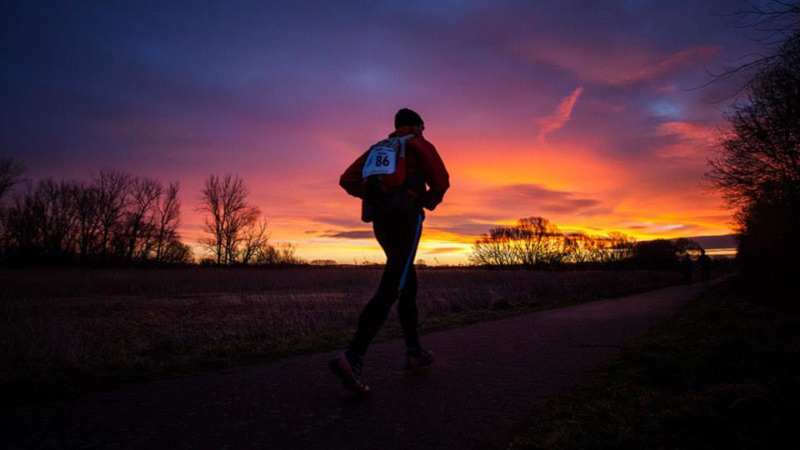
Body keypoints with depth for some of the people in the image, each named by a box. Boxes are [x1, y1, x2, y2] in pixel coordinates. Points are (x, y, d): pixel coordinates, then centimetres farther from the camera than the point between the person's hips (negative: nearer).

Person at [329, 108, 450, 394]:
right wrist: (430, 201, 17)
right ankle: (352, 358, -29)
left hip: (381, 222, 7)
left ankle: (414, 352, 22)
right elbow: (441, 181, -4)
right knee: (389, 290, -15)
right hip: (405, 219, -7)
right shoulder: (420, 145, 8)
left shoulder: (377, 148, 25)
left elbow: (347, 181, 14)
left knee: (408, 284, 19)